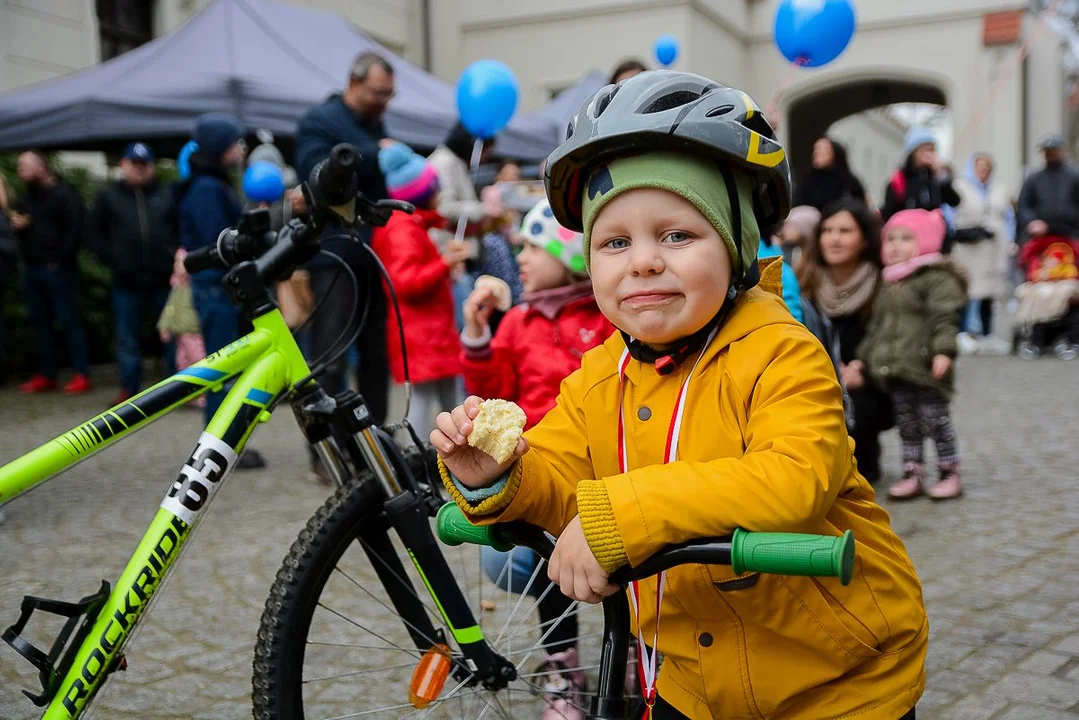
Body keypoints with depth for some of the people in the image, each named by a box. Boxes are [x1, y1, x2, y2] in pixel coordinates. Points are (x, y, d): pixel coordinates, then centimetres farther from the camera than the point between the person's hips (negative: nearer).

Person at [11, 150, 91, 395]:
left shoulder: (63, 194, -6)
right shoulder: (25, 197, 17)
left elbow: (75, 229, -14)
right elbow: (18, 227, 24)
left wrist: (60, 260, -15)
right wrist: (16, 225, 1)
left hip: (57, 269, -7)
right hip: (32, 268, 7)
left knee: (68, 320, -6)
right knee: (40, 322, 9)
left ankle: (81, 375, -4)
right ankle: (45, 375, 16)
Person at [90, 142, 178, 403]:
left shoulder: (166, 195, 7)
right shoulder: (108, 196, 6)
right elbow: (96, 235, 8)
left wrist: (175, 257, -3)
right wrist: (114, 260, -2)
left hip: (163, 279, 0)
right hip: (126, 281, 0)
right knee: (127, 339, 7)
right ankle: (129, 388, 16)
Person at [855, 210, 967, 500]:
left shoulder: (936, 278, -8)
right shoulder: (888, 284, 17)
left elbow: (944, 319, -18)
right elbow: (877, 325, 24)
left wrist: (944, 351, -28)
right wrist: (863, 357, 23)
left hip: (925, 367, -7)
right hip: (894, 368, 8)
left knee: (935, 419, 1)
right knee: (906, 422, 12)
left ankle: (950, 473, 13)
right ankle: (912, 473, 19)